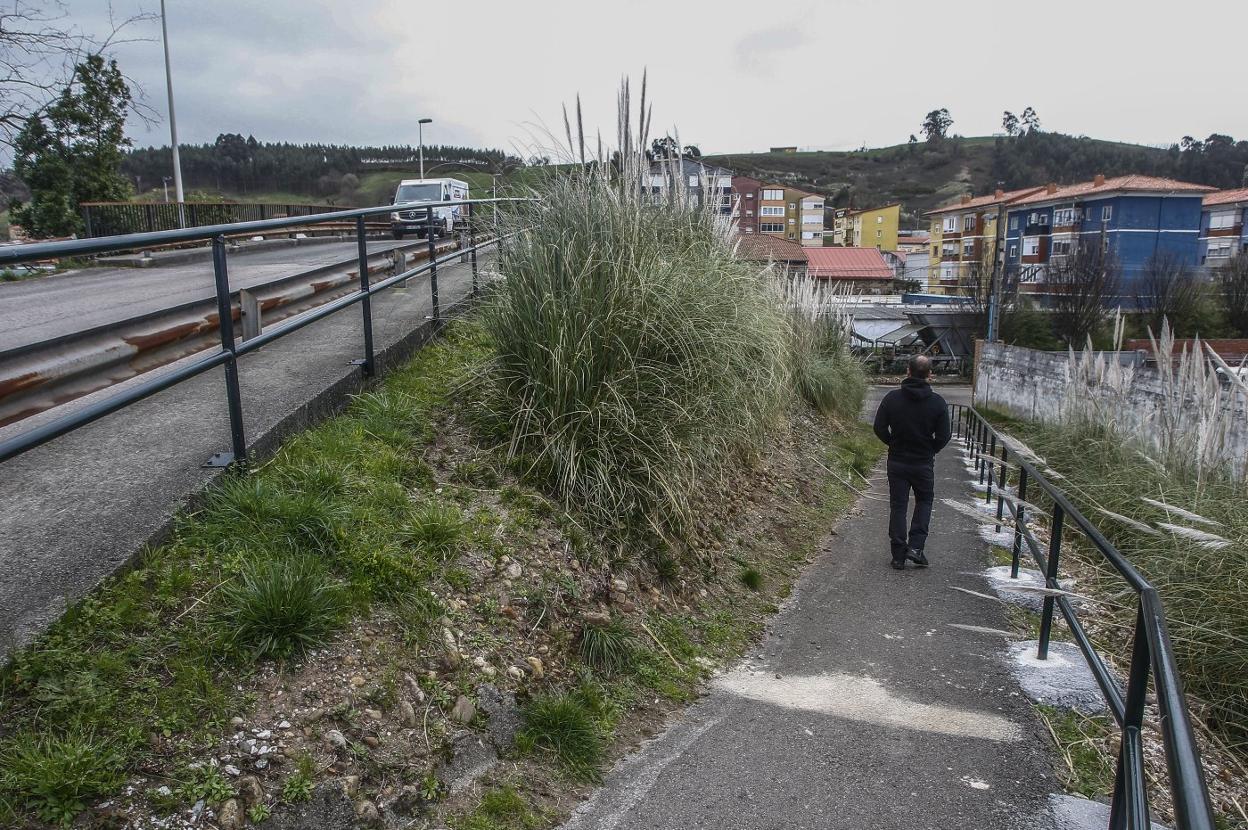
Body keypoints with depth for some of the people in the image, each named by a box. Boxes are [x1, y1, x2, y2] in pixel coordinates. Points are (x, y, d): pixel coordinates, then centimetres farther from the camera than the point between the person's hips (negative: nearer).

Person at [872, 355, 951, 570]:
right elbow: (943, 436, -7)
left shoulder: (892, 398, -9)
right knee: (924, 501, 19)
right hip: (924, 463, 0)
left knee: (898, 506, 8)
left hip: (897, 462, 1)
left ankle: (899, 556, 10)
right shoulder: (937, 402, -10)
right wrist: (930, 450, 11)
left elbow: (879, 428, -6)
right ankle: (916, 546, 6)